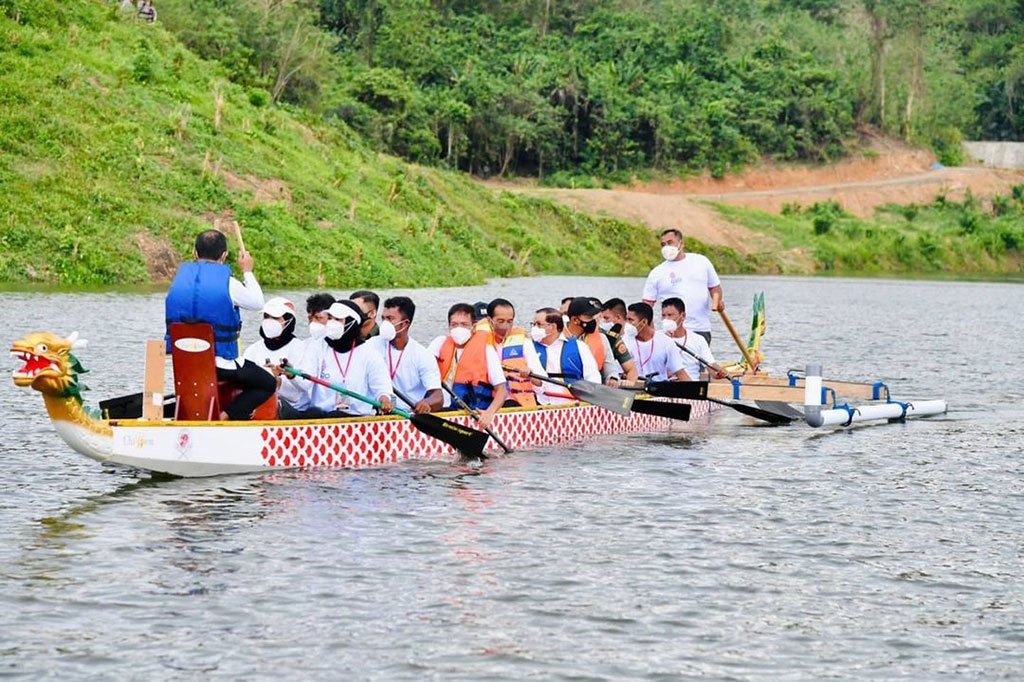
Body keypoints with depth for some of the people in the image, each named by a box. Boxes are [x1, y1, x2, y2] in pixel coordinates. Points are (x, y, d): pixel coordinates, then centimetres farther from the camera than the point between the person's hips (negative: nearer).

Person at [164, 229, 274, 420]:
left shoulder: (180, 278, 1)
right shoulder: (228, 283, -13)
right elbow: (258, 303, 3)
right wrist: (247, 272, 19)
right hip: (221, 364, -6)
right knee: (267, 384, 12)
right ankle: (227, 417, -9)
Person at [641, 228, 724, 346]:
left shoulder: (701, 261, 10)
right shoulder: (657, 273, 5)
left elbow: (715, 287, 17)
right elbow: (647, 305, 4)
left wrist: (717, 301, -5)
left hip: (702, 330, 2)